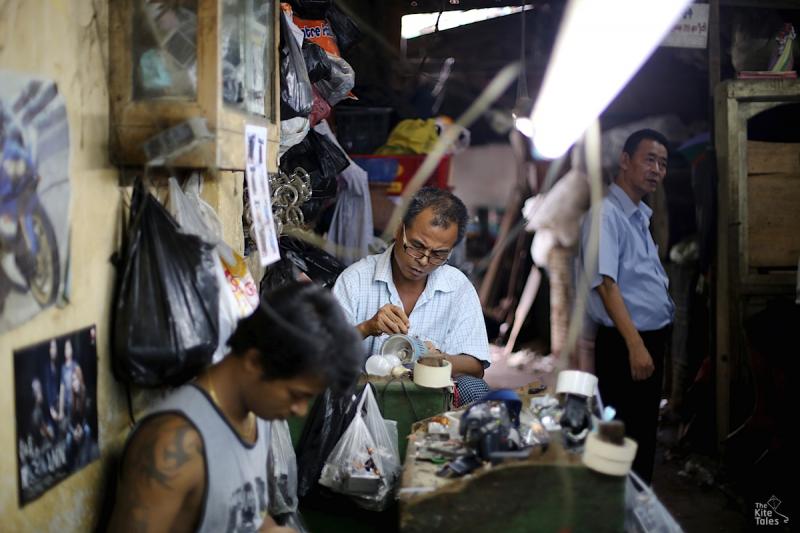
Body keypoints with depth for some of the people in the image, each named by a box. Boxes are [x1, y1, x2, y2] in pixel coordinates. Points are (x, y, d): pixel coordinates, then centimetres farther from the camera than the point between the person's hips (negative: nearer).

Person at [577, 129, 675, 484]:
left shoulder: (640, 215, 14)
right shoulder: (605, 214, -15)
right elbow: (606, 283, -24)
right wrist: (635, 344, -30)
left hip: (652, 339, 10)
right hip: (624, 344, -9)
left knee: (646, 437, 17)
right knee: (624, 441, -2)